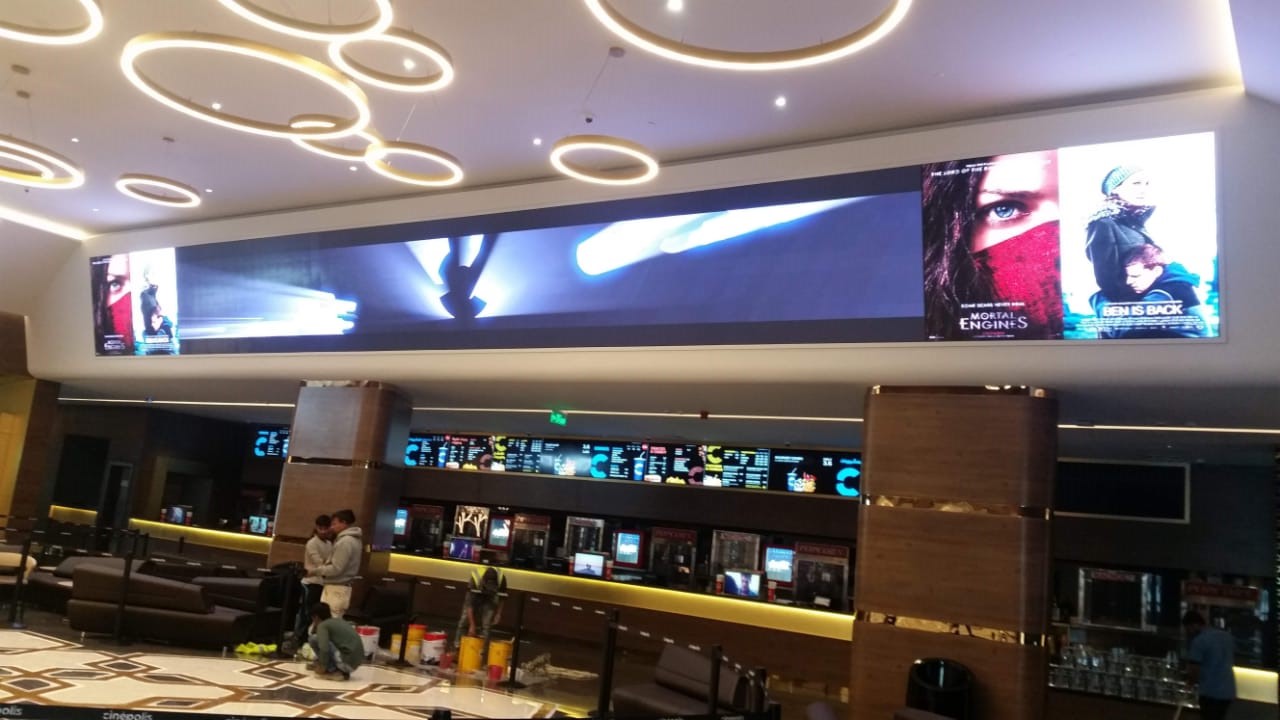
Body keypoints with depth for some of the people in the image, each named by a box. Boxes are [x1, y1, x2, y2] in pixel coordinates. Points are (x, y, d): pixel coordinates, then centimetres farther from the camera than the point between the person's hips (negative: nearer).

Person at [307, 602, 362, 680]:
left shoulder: (322, 625, -3)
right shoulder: (339, 621, 21)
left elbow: (324, 649, -20)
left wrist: (323, 667, -7)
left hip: (346, 661, -9)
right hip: (355, 662, 9)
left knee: (314, 639, -3)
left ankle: (333, 671, -2)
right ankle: (342, 672, 15)